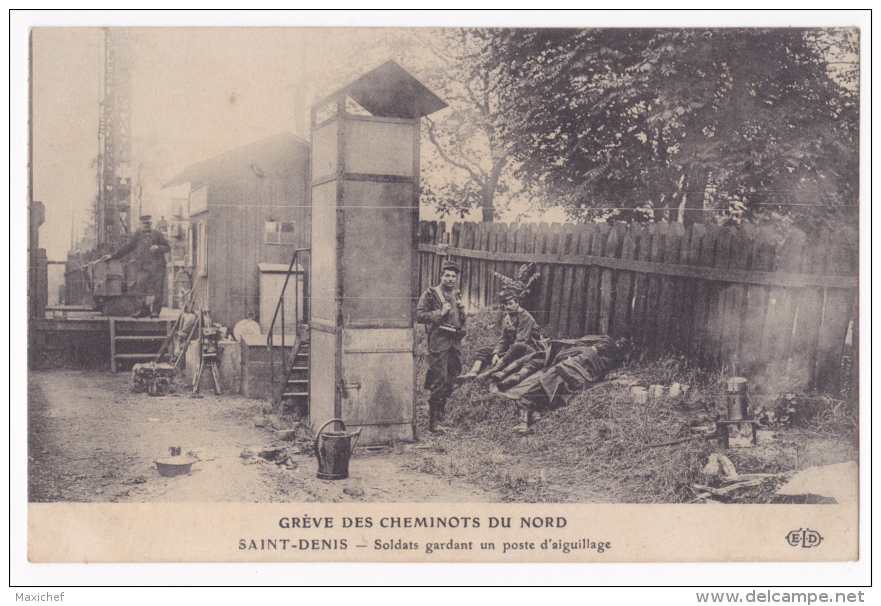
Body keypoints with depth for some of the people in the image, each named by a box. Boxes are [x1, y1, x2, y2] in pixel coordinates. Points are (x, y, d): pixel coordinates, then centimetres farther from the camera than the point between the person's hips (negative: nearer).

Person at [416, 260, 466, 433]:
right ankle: (435, 422, -6)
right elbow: (419, 316, -8)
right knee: (439, 381, -10)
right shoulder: (430, 294, 0)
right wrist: (440, 313, -15)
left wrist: (461, 309, 10)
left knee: (450, 381, 8)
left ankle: (439, 415, 20)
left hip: (455, 342, 7)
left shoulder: (456, 295, 21)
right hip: (439, 341, -7)